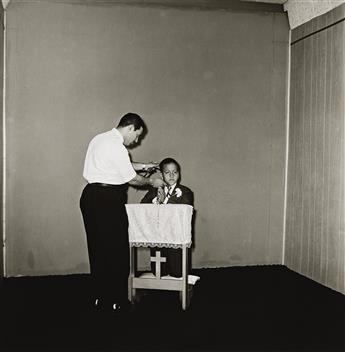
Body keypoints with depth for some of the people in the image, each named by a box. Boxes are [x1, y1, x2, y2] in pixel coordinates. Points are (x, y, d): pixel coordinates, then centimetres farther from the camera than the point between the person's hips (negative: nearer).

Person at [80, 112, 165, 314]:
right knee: (116, 250, 1)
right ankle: (114, 301, 10)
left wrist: (141, 166, 24)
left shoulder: (100, 139, 14)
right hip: (108, 199, -10)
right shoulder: (116, 147, -15)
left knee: (97, 248, 15)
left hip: (91, 196, 10)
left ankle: (99, 297, 25)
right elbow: (132, 179, -9)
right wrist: (152, 182, 7)